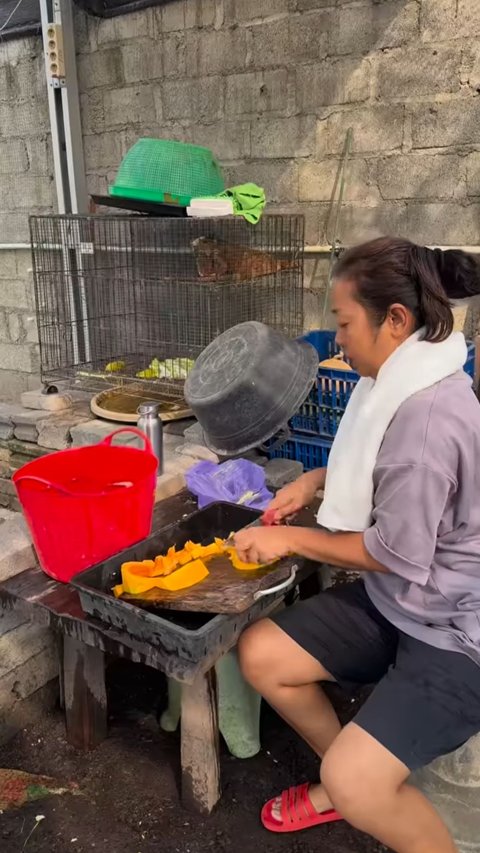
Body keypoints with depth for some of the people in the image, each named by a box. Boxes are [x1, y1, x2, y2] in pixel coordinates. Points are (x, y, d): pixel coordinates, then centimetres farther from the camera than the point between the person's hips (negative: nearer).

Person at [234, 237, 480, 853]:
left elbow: (396, 553, -21)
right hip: (395, 605, 9)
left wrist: (290, 540, -10)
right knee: (260, 654, 3)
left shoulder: (429, 416, -28)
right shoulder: (406, 385, 3)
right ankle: (341, 781, 25)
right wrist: (318, 479, 4)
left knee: (356, 782, -20)